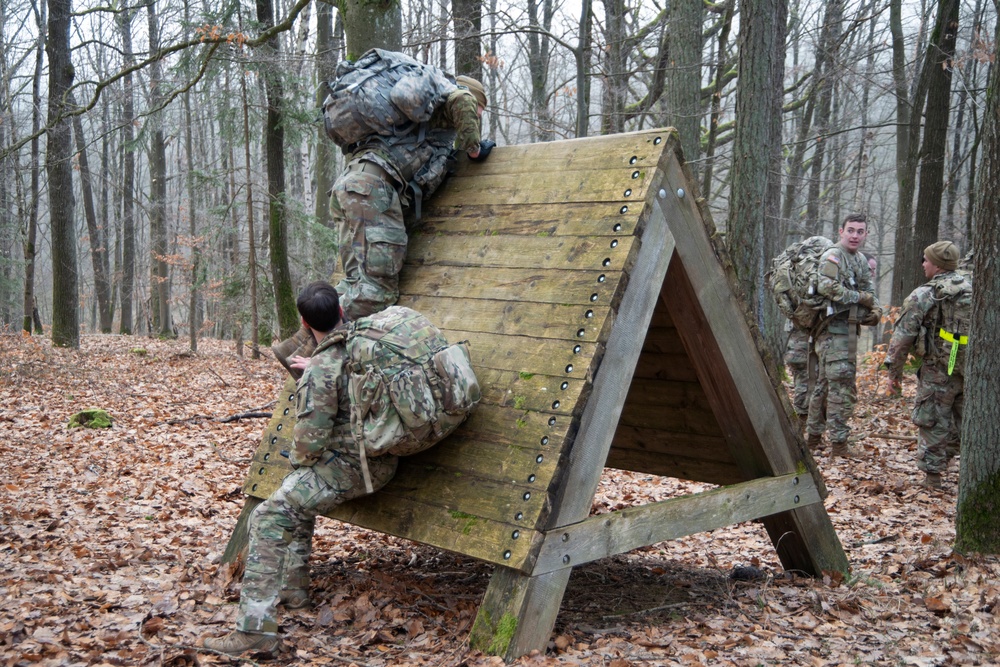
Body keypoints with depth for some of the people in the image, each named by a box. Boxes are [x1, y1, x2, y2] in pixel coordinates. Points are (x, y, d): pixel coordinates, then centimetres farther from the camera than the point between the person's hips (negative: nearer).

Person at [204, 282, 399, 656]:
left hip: (348, 466, -9)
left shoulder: (321, 373, -21)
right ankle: (293, 590, 36)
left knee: (269, 519, -10)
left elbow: (310, 441, -20)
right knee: (297, 497, 30)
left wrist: (298, 459, 1)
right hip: (382, 459, 9)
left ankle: (256, 629, -14)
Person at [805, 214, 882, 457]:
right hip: (835, 329, -9)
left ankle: (813, 437, 24)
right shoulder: (833, 256, -11)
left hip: (847, 328, 9)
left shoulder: (861, 259, 17)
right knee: (842, 384, -10)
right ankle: (838, 441, -5)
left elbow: (868, 289, 20)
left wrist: (874, 309, -1)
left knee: (825, 382, 15)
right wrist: (859, 298, -18)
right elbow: (827, 286, -26)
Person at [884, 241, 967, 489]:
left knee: (933, 423, 5)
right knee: (961, 423, 16)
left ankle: (932, 476, 9)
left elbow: (903, 336, -10)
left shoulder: (923, 296, -10)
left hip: (939, 371, -5)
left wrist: (894, 370, -2)